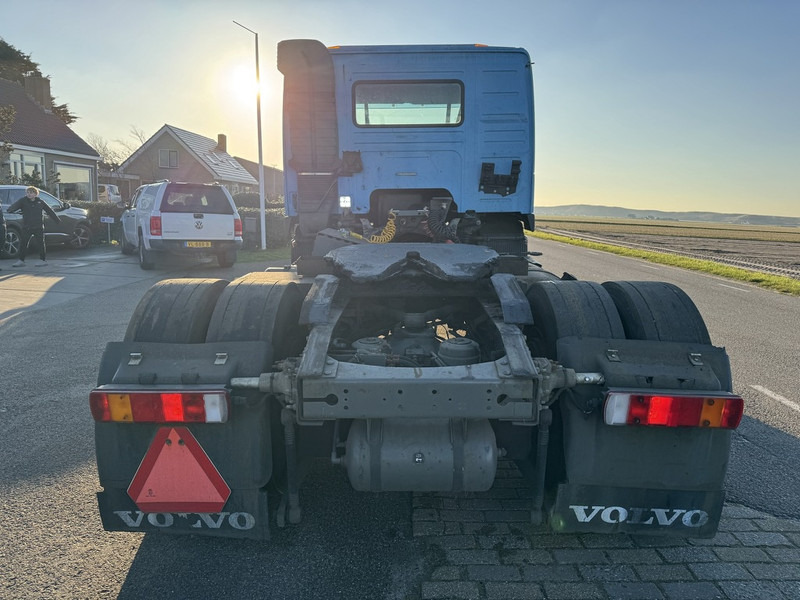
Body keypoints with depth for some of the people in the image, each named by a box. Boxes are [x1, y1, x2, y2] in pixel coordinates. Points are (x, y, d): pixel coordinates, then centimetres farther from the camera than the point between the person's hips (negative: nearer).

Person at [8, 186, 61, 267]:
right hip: (26, 227, 1)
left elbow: (49, 211, 9)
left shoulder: (40, 202, 2)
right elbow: (16, 205, -18)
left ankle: (43, 260, 12)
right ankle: (21, 260, 10)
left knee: (41, 243, 3)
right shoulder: (23, 201, 0)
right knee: (23, 243, 3)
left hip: (38, 227, -1)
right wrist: (10, 209, -40)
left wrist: (57, 220, 14)